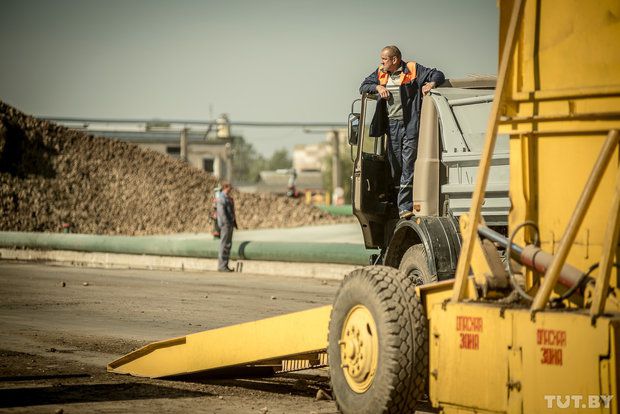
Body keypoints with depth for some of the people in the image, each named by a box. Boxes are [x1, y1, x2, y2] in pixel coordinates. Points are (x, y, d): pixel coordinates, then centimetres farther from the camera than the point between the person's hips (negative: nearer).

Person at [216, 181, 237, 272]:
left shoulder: (228, 197, 17)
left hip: (230, 223, 10)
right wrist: (227, 223, -23)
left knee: (228, 245, 11)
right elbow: (221, 212, -21)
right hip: (225, 224, -10)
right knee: (224, 245, -8)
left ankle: (224, 265, 14)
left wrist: (234, 222, 19)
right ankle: (222, 266, -6)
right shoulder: (222, 197, -14)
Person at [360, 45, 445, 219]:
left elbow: (438, 75, 3)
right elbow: (364, 87, 17)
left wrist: (431, 83, -18)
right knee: (394, 165, 7)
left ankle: (404, 206, -11)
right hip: (392, 125, 5)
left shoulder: (413, 70, 0)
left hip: (410, 125, -5)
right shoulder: (380, 73, 14)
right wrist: (377, 87, -1)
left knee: (408, 165, -8)